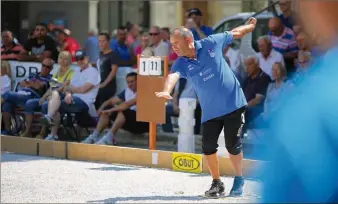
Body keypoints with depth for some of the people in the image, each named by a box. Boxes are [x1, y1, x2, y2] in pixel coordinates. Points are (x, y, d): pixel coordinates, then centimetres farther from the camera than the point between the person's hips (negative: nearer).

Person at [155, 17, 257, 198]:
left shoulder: (211, 43, -6)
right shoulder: (181, 64, -5)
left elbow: (235, 33, 10)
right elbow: (173, 76, -27)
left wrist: (251, 26, 23)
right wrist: (166, 91, -48)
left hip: (233, 104, -2)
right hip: (210, 111, 2)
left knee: (233, 146, 2)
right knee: (208, 147, -3)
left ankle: (239, 179, 21)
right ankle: (217, 183, 16)